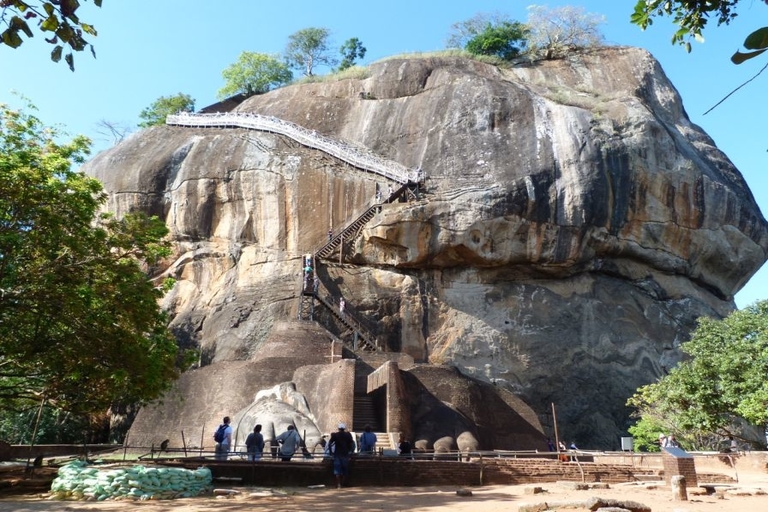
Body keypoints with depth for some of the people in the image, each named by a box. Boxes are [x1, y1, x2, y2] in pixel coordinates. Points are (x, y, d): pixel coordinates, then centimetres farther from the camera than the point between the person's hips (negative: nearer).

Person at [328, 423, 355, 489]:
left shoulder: (335, 435, 1)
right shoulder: (348, 435, 2)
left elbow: (329, 444, -5)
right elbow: (352, 444, -2)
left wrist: (331, 452, 3)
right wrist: (350, 451, 10)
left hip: (337, 454, 0)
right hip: (345, 454, 0)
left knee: (337, 470, 1)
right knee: (345, 471, 10)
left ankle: (338, 484, -8)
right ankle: (342, 483, 6)